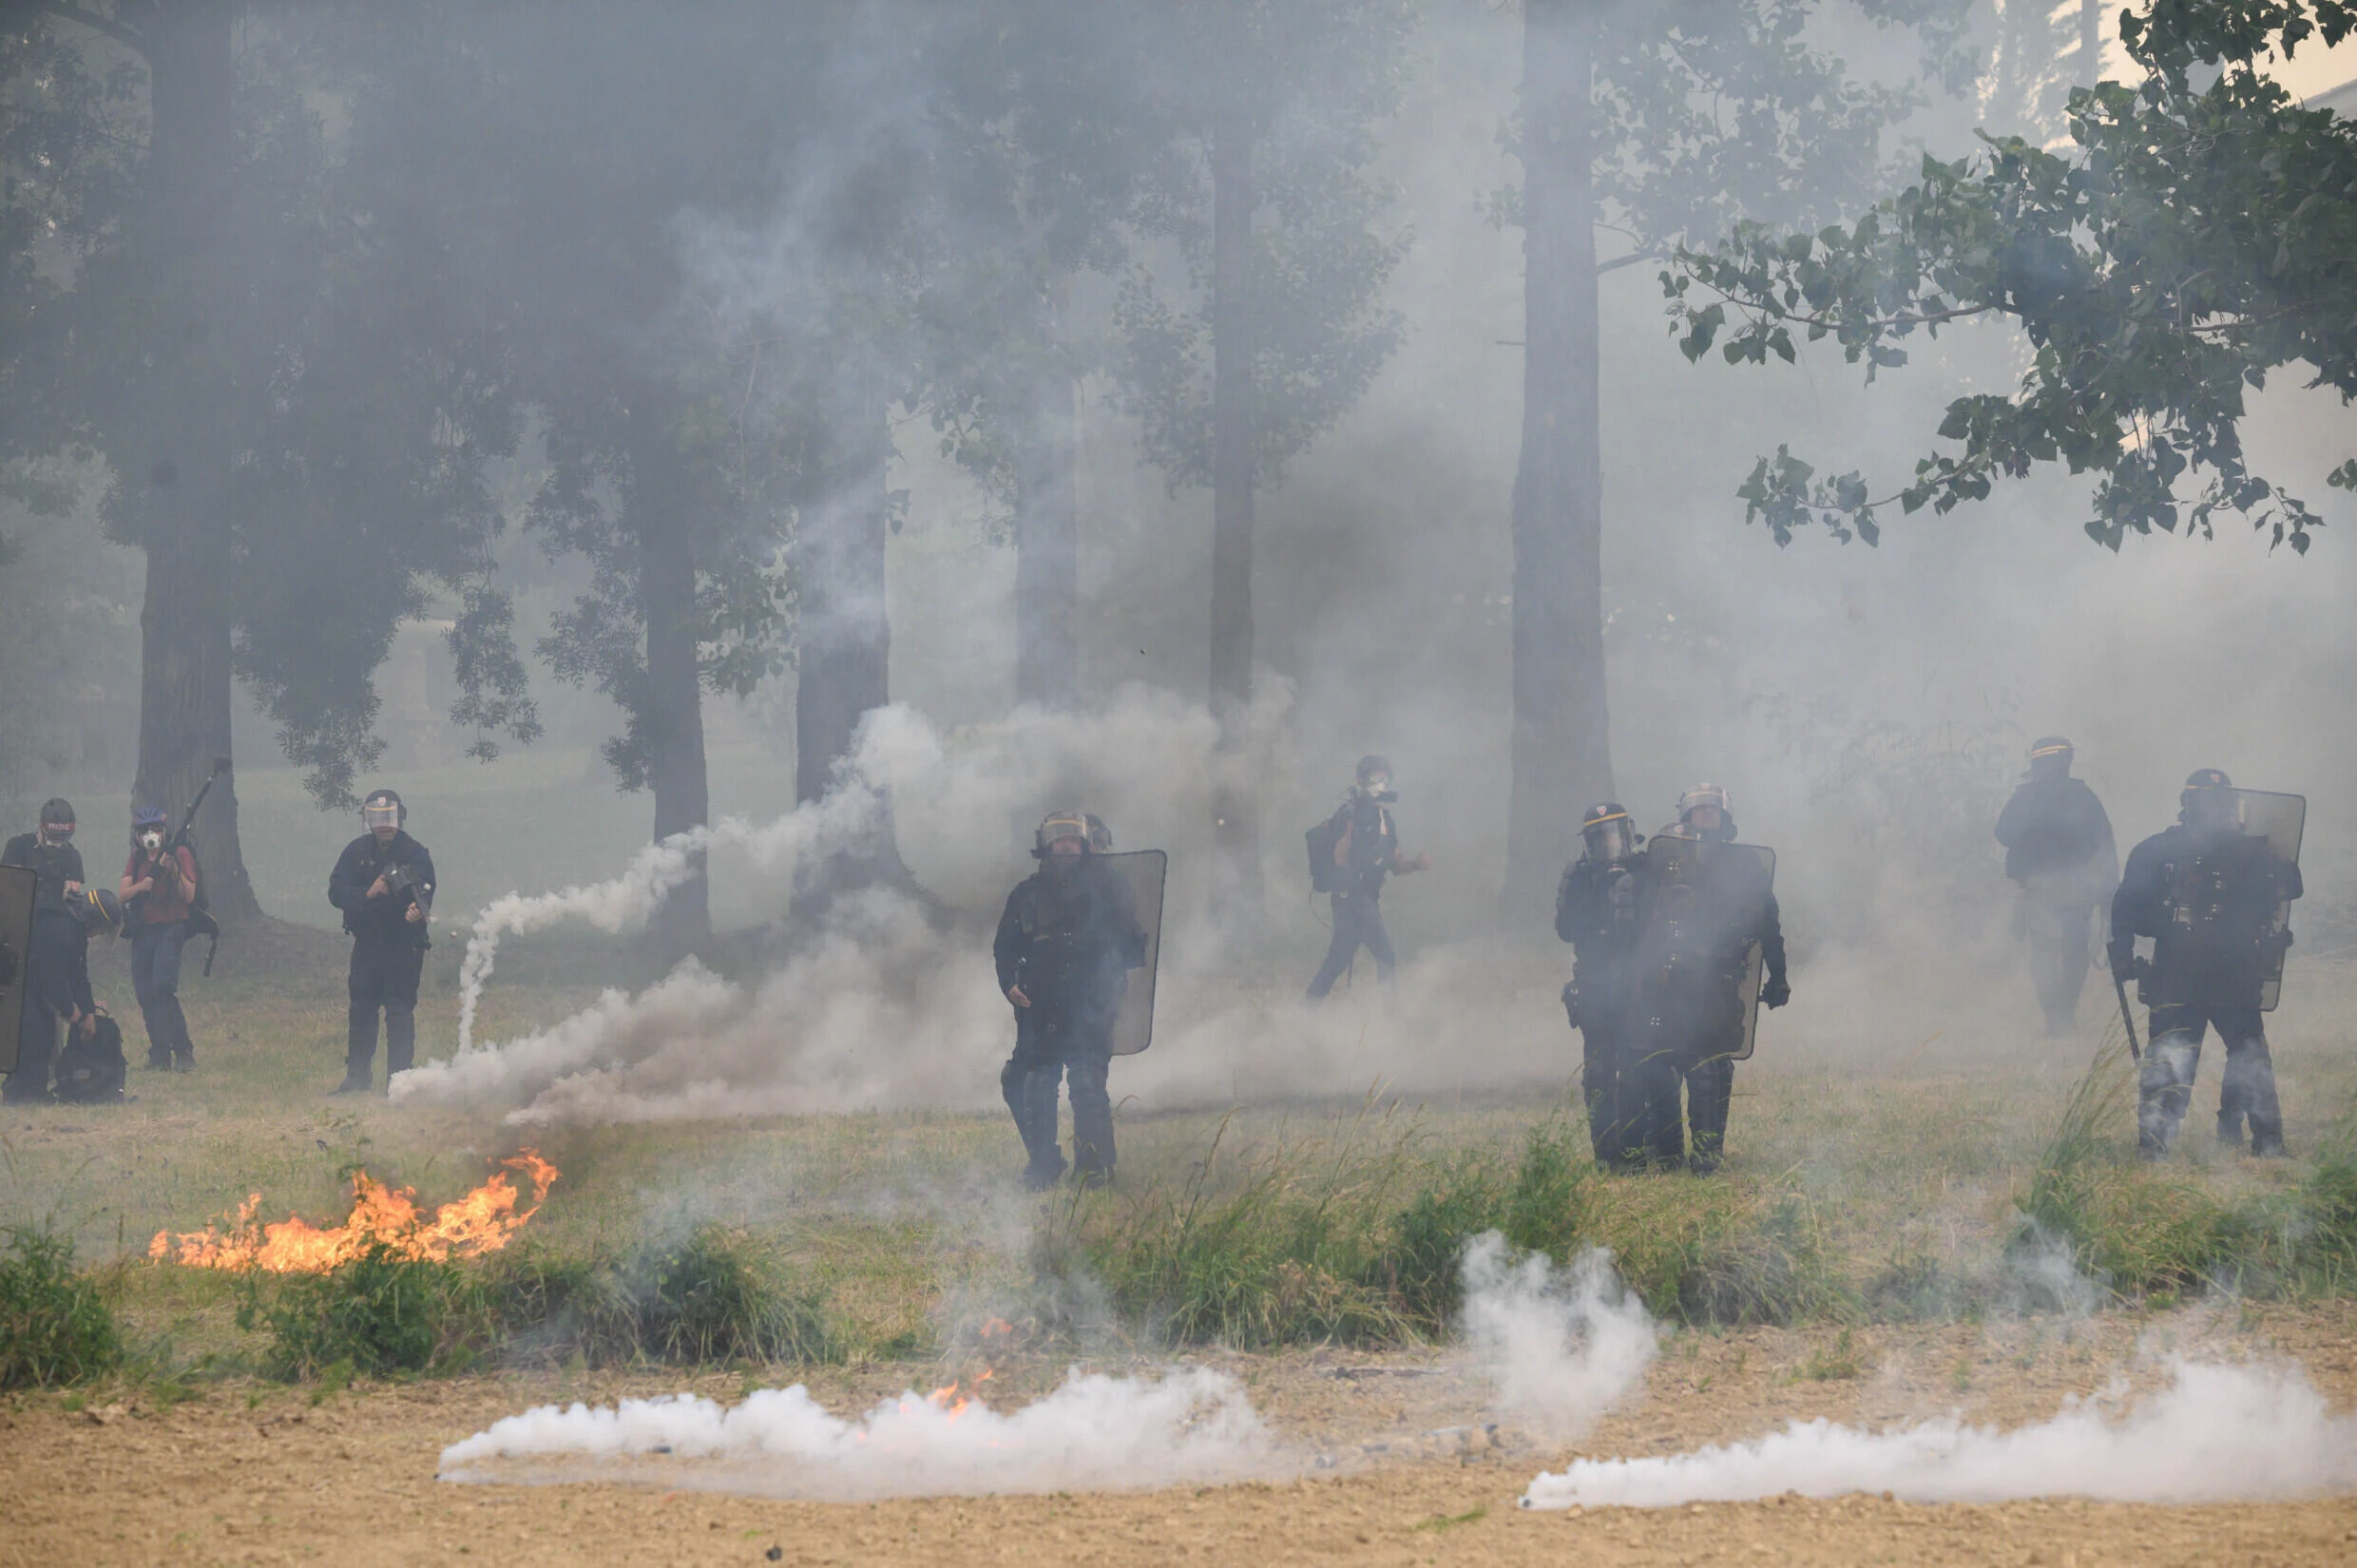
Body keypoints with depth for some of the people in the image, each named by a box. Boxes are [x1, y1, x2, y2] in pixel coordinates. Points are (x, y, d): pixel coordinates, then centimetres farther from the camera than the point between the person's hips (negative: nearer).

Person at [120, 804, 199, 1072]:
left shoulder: (179, 854, 0)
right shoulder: (137, 859, 15)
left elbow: (189, 895, -8)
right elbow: (122, 894, 3)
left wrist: (174, 870, -21)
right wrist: (141, 886, -16)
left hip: (170, 929, -6)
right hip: (142, 932, 6)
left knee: (162, 987, -20)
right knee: (145, 996, 2)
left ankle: (184, 1053, -17)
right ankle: (158, 1056, 8)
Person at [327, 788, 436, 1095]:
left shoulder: (415, 854, -8)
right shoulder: (356, 852, 1)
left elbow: (425, 890, -21)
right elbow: (336, 892, -7)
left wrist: (417, 909, -44)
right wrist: (368, 893, -24)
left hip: (404, 946, -4)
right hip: (367, 943, 4)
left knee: (400, 1012, -9)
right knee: (361, 1011, 11)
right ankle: (356, 1079, 23)